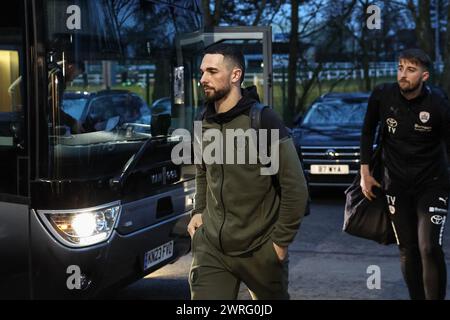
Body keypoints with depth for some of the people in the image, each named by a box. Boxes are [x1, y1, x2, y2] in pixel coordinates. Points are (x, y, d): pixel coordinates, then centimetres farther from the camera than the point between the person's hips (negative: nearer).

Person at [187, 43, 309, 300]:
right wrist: (198, 211, 11)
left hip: (259, 250, -4)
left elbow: (296, 187, -13)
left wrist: (282, 240, -11)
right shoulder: (205, 123, 3)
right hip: (210, 246, 4)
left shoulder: (263, 121, -14)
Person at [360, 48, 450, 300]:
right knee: (408, 250, 8)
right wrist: (365, 171, 4)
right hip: (396, 184, 3)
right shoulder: (382, 96, -10)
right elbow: (368, 131, 7)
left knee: (429, 248, -16)